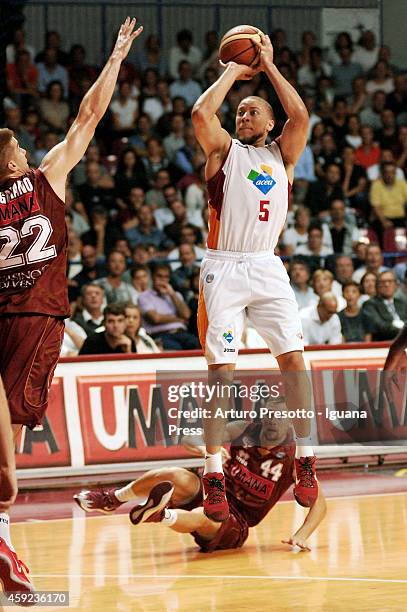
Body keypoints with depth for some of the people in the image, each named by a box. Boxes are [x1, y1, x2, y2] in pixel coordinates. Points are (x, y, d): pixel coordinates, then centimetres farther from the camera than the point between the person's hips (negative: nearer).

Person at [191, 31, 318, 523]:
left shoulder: (282, 154, 14)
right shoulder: (224, 150, 8)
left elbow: (300, 116, -5)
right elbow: (200, 114, -12)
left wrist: (268, 66, 1)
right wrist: (233, 71, 0)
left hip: (267, 268, 3)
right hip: (223, 269, -3)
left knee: (293, 358, -5)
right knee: (221, 369, -7)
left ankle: (304, 457, 6)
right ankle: (213, 472, -6)